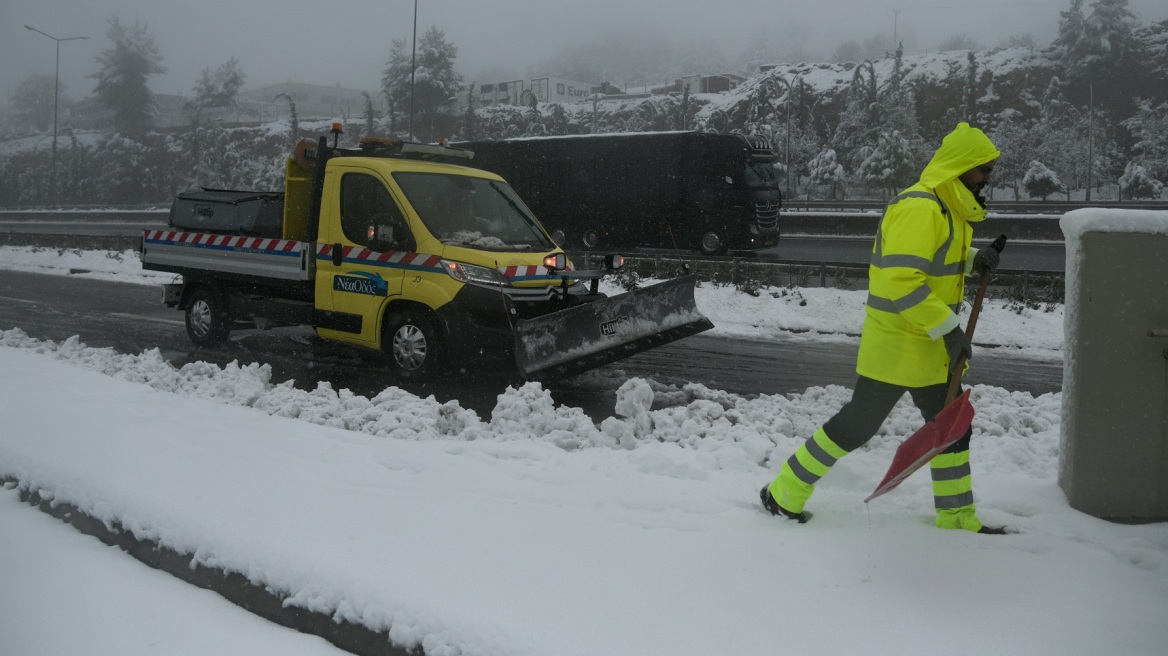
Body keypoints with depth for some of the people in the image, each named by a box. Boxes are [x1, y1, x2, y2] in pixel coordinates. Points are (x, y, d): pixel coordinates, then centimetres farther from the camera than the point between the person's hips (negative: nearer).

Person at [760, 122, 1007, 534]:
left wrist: (972, 261, 7)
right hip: (896, 347, -10)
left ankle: (957, 517, 29)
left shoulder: (947, 208, 12)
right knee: (858, 424, -1)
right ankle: (785, 493, 13)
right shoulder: (919, 208, -21)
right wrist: (948, 328, -26)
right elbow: (901, 279, -29)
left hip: (931, 347, 10)